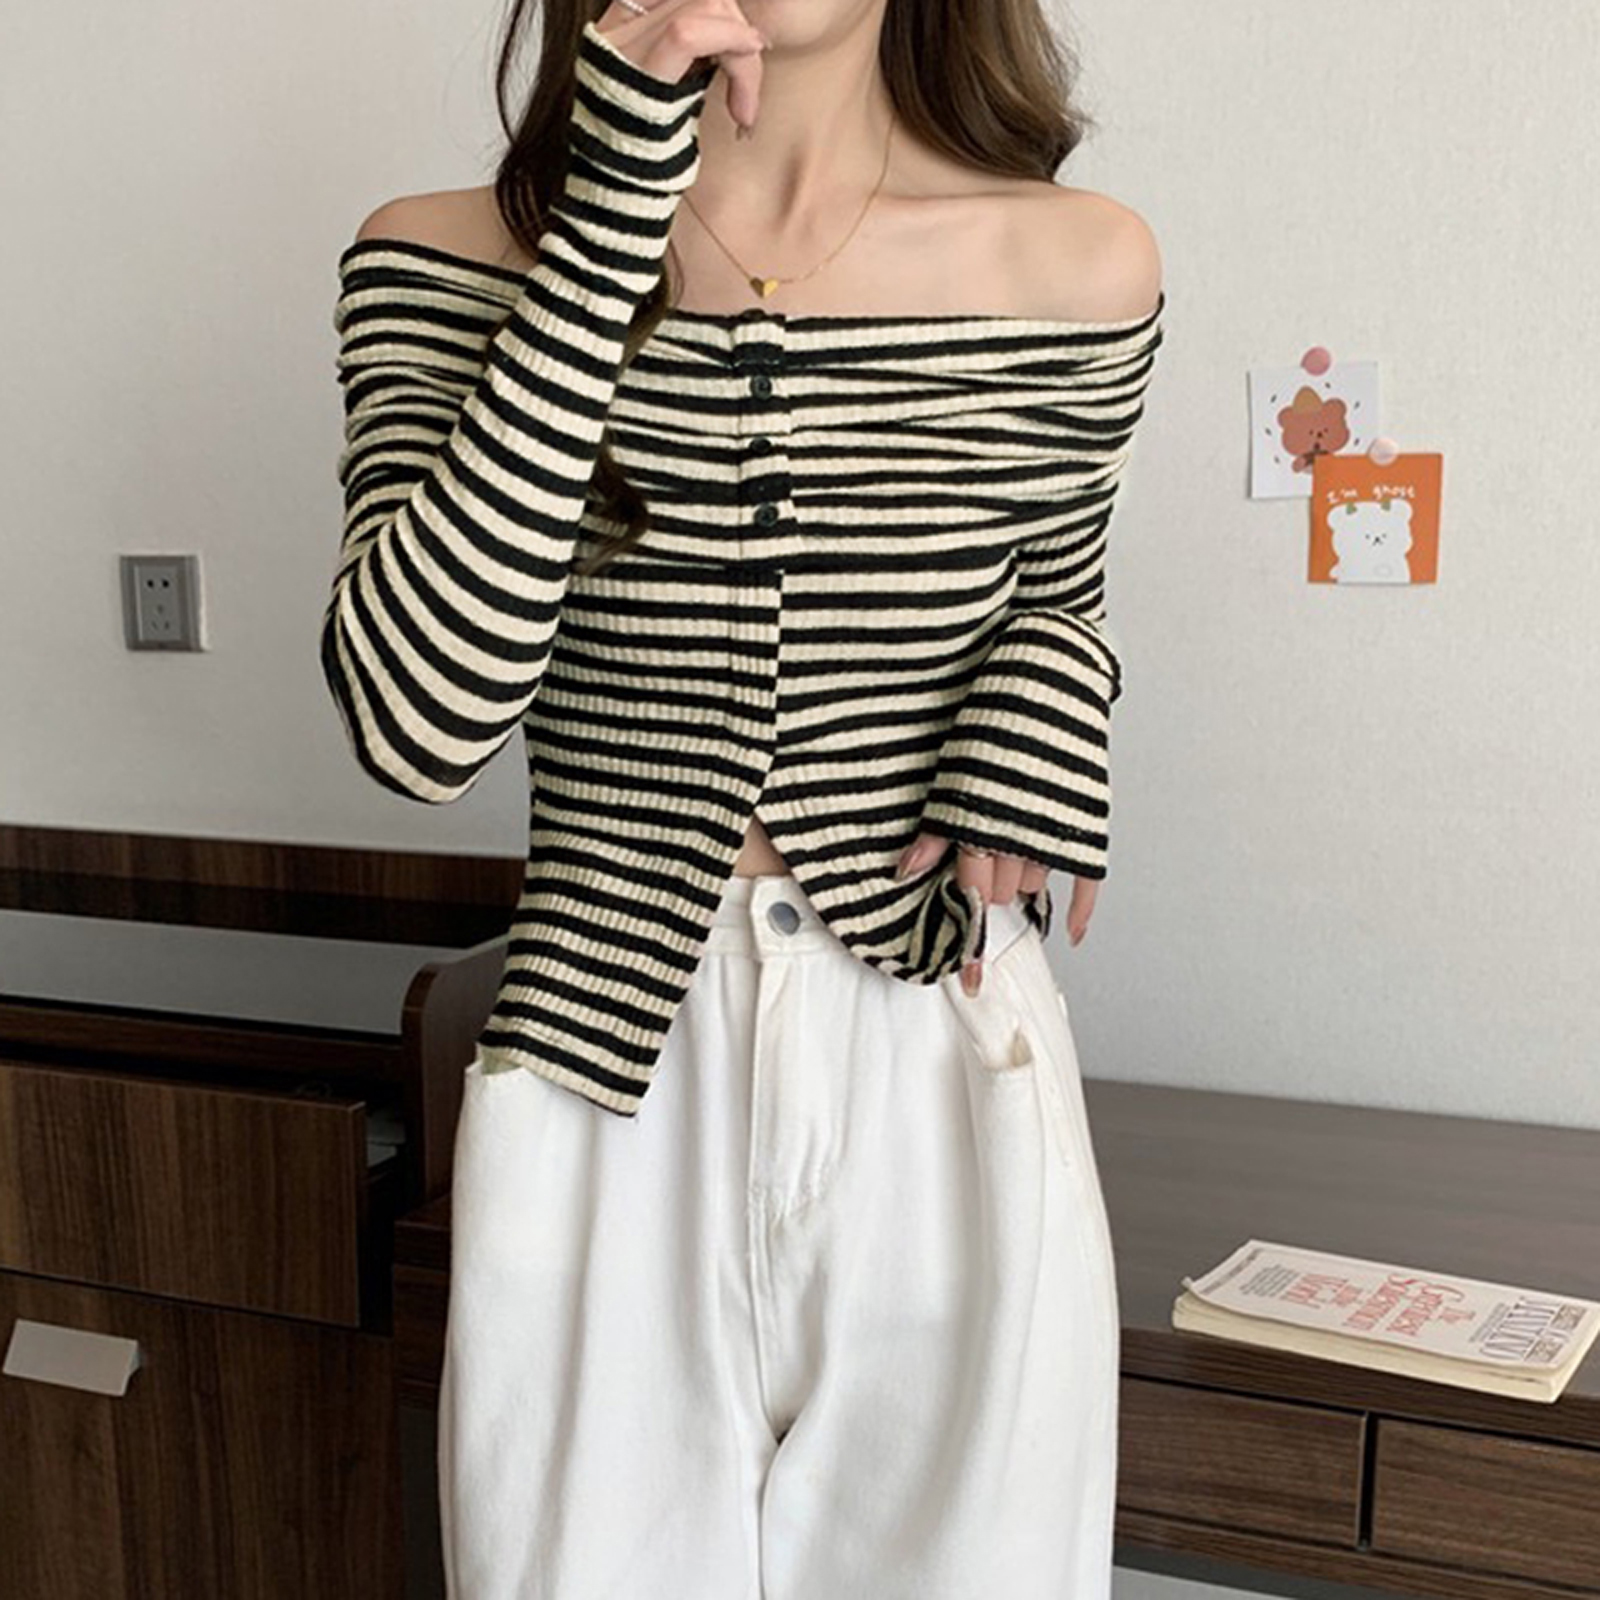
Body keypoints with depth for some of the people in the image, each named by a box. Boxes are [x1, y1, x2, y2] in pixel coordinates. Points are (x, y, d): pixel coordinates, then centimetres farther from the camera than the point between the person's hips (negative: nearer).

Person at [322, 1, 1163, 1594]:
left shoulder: (1081, 269, -4)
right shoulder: (447, 264, -5)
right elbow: (416, 719, -20)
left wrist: (1034, 729, -9)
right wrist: (611, 214, -21)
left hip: (949, 1079, 1)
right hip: (603, 1091, 0)